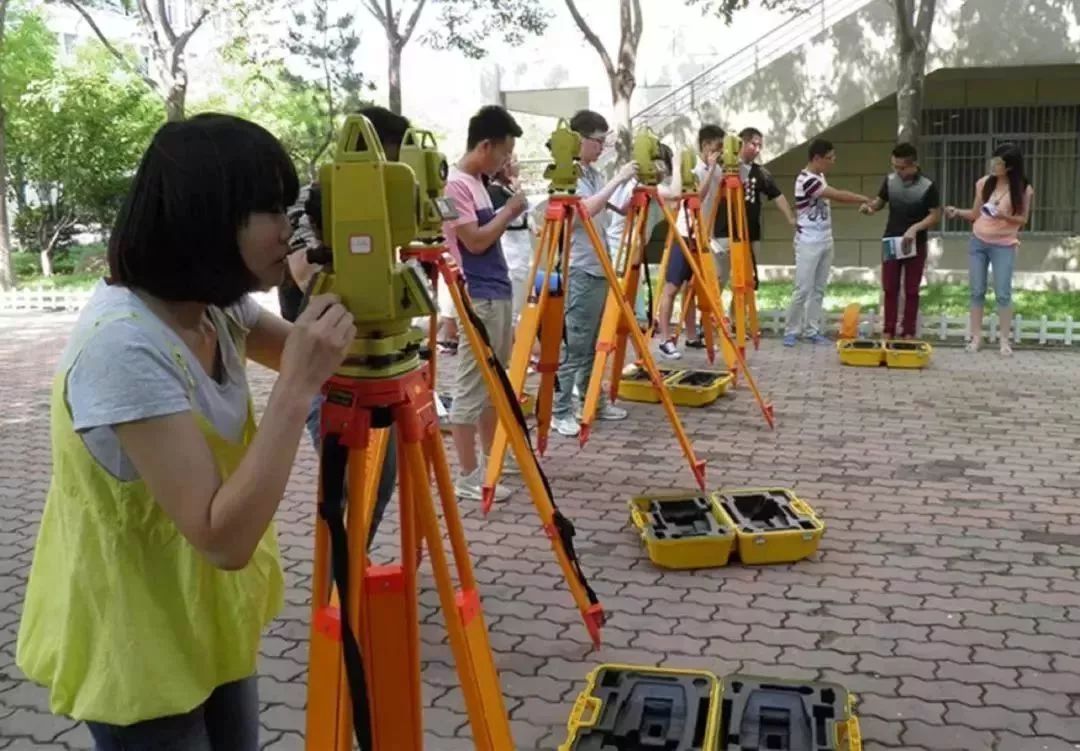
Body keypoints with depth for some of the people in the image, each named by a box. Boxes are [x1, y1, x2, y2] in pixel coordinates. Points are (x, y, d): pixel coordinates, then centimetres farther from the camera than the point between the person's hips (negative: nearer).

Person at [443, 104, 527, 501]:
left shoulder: (477, 182, 15)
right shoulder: (455, 184, -14)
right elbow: (475, 241, -19)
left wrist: (506, 214, 11)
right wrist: (509, 211, -10)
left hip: (499, 293, 10)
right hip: (477, 299, -10)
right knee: (472, 387, -5)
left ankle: (492, 458, 27)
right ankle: (468, 476, 2)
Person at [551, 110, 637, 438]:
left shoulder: (594, 174, 14)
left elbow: (616, 211, 20)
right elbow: (587, 209, -26)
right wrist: (617, 179, -22)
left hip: (600, 269, 9)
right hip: (579, 272, -9)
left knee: (594, 344, 15)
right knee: (573, 346, -6)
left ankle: (591, 401, 25)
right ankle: (560, 411, 0)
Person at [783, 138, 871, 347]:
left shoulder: (820, 176, 11)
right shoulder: (806, 180, -20)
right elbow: (838, 195, -21)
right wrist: (866, 200, -12)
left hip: (825, 241, 9)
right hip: (808, 243, -9)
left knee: (819, 289, 9)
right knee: (803, 289, -8)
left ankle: (812, 330, 14)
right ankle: (791, 331, 2)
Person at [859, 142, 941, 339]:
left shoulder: (927, 186, -13)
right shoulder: (890, 180, -2)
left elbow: (936, 215, -9)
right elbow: (880, 201, 10)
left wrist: (915, 228, -24)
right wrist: (870, 207, -13)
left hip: (915, 245, -3)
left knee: (911, 291, 5)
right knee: (890, 289, 7)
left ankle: (908, 334, 12)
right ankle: (888, 332, 15)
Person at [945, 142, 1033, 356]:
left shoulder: (1023, 189, -9)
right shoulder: (984, 183, -1)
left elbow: (1023, 220, -5)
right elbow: (975, 214, 7)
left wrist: (1004, 215, -23)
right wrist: (958, 212, -10)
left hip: (1004, 246, -3)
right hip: (978, 242, 3)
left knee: (1003, 294, -3)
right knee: (977, 291, 5)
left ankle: (1005, 341, 6)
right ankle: (976, 337, 12)